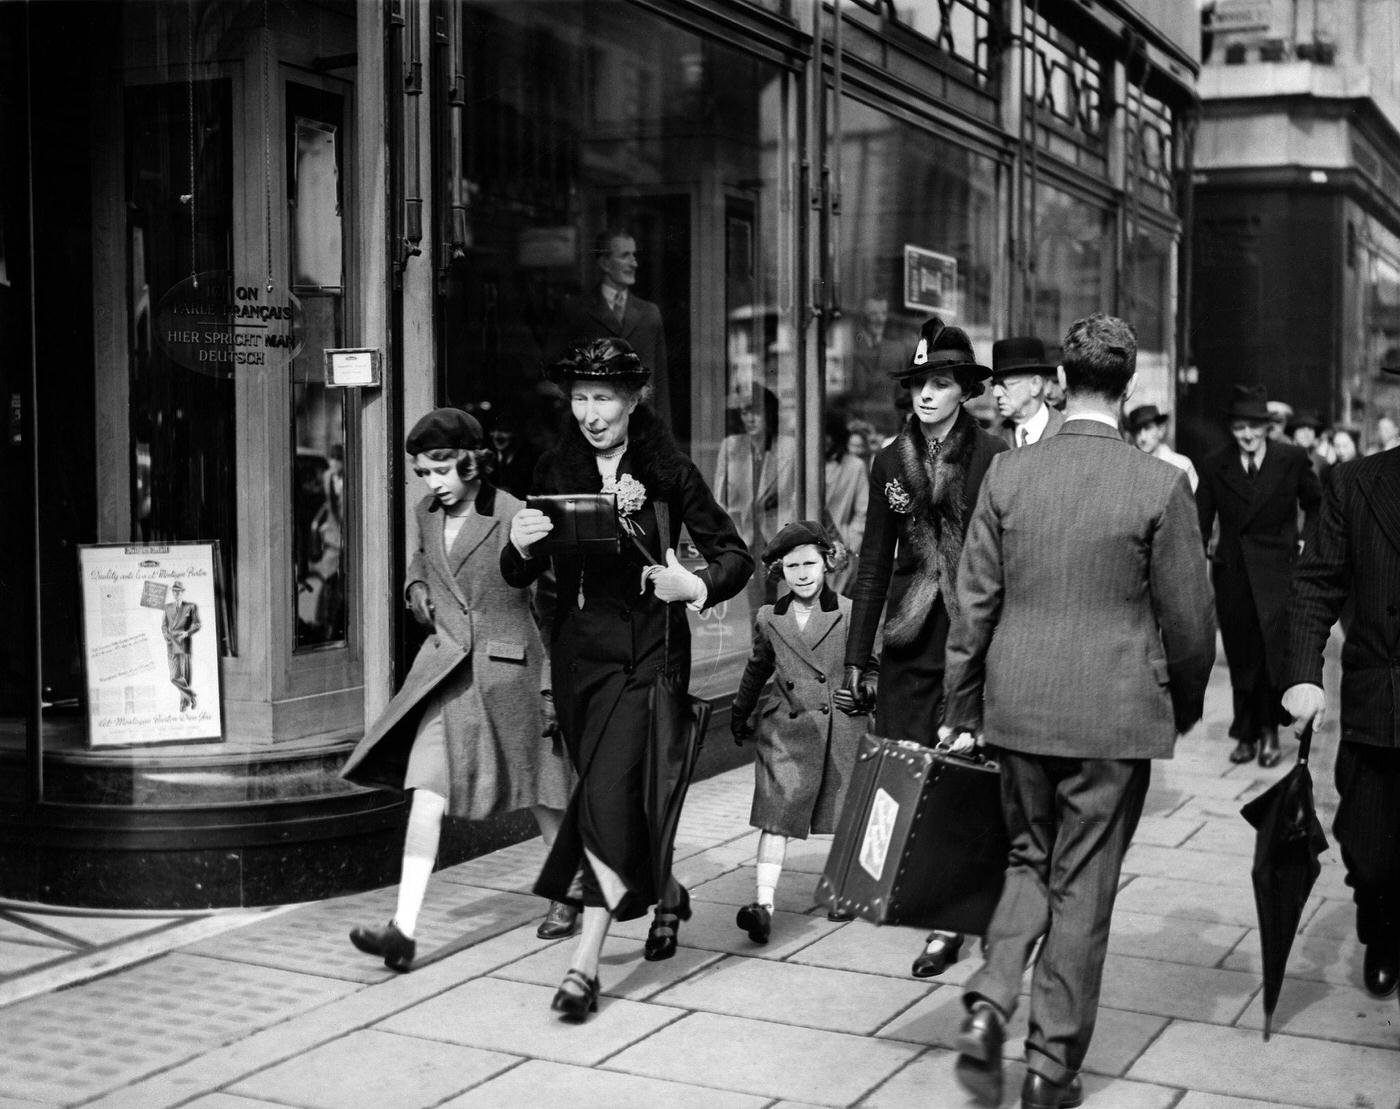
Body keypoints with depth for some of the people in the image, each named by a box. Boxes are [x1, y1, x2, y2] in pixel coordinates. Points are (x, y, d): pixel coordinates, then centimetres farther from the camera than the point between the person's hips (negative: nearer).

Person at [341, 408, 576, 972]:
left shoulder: (515, 518, -14)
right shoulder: (426, 513, 5)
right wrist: (416, 588, 5)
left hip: (509, 670, -4)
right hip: (446, 670, 4)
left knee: (542, 791, 11)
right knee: (427, 792, -9)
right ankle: (404, 930, -11)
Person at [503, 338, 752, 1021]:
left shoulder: (669, 473, -5)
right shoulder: (555, 473, 5)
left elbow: (735, 555, 1)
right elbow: (520, 577, 6)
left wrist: (698, 588, -19)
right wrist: (519, 547, -17)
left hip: (648, 650, -5)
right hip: (576, 650, 5)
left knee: (609, 791, -14)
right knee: (602, 791, 15)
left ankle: (586, 964, -9)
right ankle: (663, 893, 43)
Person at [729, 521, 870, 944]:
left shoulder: (851, 614, -2)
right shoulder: (768, 619, 6)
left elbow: (877, 665, 6)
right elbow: (757, 670, 22)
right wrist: (739, 715, 32)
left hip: (840, 730, -1)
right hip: (785, 731, 1)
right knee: (776, 814, -10)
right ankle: (764, 903, -16)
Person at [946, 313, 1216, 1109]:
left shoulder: (1008, 475, -2)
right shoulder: (1160, 485, -8)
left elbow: (974, 603, 1)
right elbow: (1188, 617, -3)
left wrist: (963, 711, 11)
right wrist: (1185, 705, 14)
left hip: (1018, 710, 3)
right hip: (1113, 715, -2)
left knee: (1031, 860, 21)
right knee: (1083, 886, 8)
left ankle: (990, 1003, 2)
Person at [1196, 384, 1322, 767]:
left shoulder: (1292, 460, 0)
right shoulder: (1214, 467, 2)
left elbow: (1315, 504, 14)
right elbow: (1201, 522, 4)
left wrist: (1306, 542, 4)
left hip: (1278, 571, -2)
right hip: (1232, 573, 2)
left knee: (1273, 648, -13)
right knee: (1240, 657, 8)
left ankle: (1269, 731, 5)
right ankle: (1246, 734, 21)